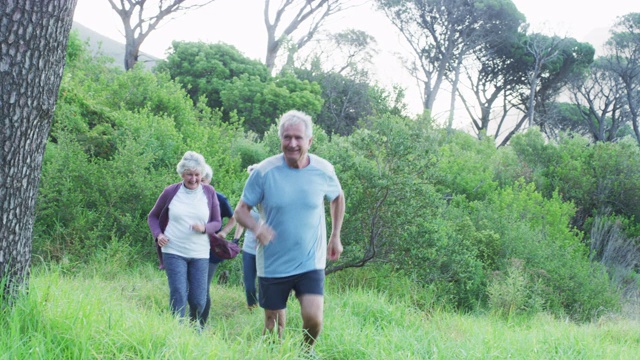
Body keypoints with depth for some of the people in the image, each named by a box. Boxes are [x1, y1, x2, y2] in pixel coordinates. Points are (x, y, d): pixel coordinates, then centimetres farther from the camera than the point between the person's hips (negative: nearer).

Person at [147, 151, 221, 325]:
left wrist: (204, 228, -16)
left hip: (200, 254, 1)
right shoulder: (170, 192, 0)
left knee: (198, 300, 4)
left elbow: (217, 222, 7)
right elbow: (153, 217, 12)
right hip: (174, 252, -1)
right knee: (178, 296, -9)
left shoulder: (209, 192, 2)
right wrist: (158, 235, -7)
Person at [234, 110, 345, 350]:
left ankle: (307, 351, 18)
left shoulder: (324, 170, -6)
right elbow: (241, 210, -6)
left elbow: (337, 198, 15)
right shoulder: (264, 171, -12)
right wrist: (255, 227, -27)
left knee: (313, 319, -14)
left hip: (311, 262, 0)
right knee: (273, 329, 7)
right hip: (272, 265, 0)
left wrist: (335, 237, 12)